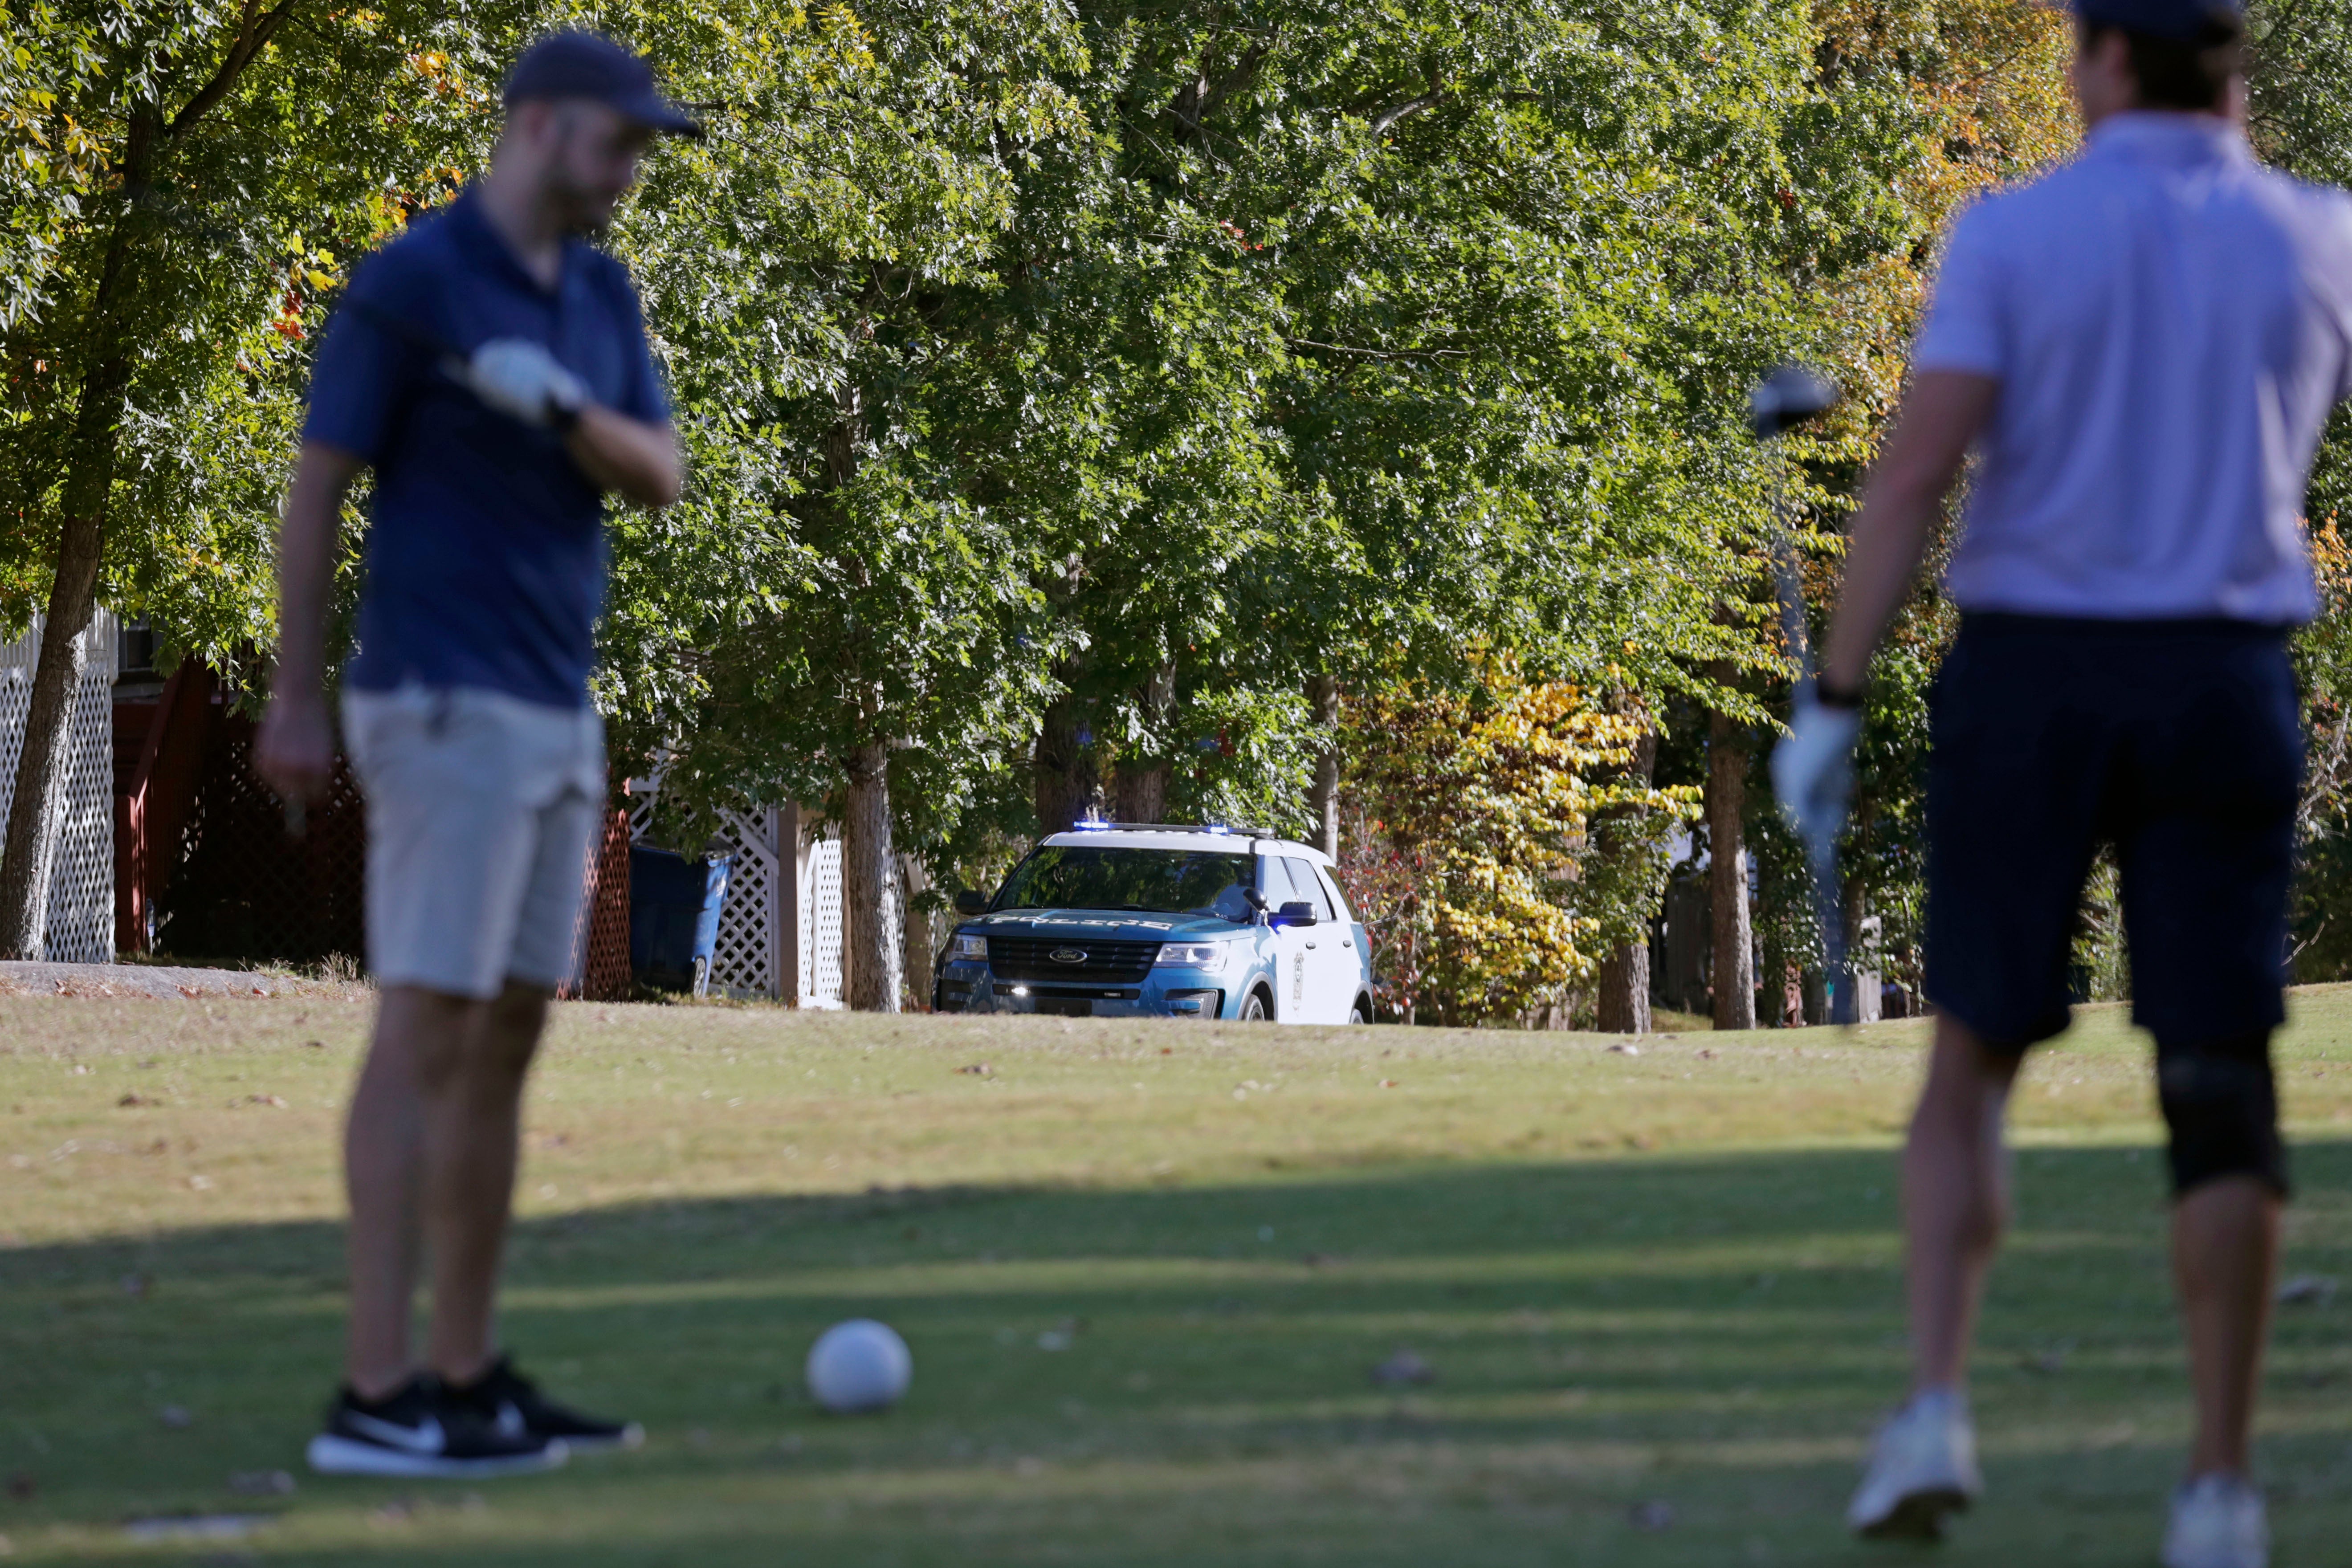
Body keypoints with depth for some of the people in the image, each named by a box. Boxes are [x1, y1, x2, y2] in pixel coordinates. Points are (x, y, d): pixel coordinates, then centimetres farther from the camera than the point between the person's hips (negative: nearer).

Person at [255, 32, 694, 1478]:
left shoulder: (602, 297, 14)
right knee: (427, 1035, -12)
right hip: (444, 707, -9)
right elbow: (317, 488, -9)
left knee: (508, 1044, 8)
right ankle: (376, 1398, -13)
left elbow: (661, 478, 4)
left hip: (556, 719, 9)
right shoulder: (407, 285, -10)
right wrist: (296, 705, -10)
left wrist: (560, 407, -17)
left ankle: (468, 1380, 12)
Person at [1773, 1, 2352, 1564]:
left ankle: (1936, 1412, -7)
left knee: (1974, 1063, 11)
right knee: (2220, 1087, 2)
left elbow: (1919, 468, -13)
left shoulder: (2013, 231, -4)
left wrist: (1835, 703, -9)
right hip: (2222, 688, 1)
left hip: (2031, 683, -1)